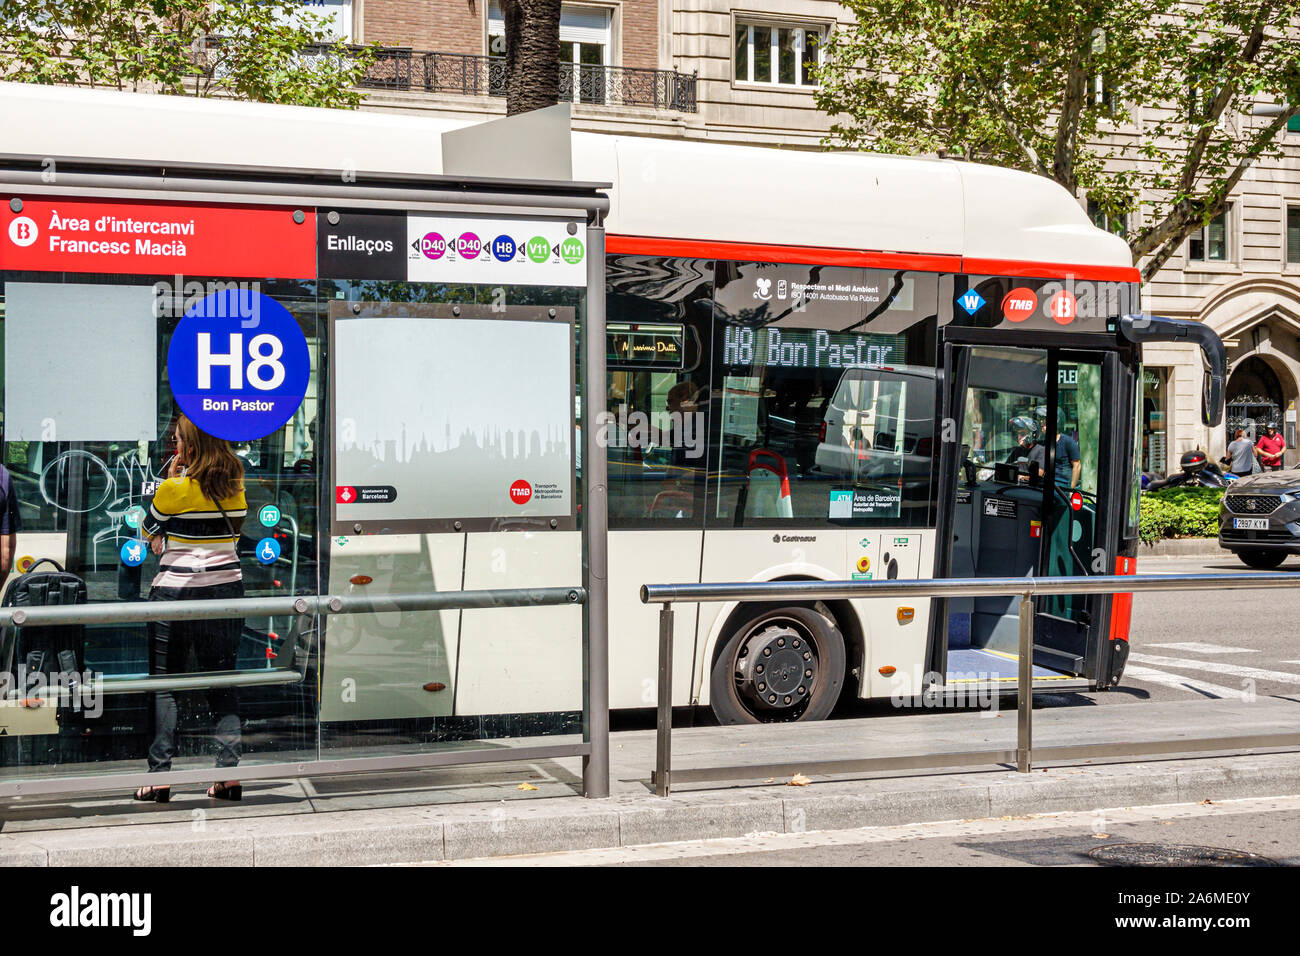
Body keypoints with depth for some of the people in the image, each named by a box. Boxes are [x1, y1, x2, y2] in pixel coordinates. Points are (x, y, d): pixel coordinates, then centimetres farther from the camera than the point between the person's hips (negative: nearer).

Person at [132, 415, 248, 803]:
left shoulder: (174, 488, -10)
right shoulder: (234, 486, 5)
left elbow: (147, 533, 5)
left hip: (176, 591, -4)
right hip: (226, 587, 5)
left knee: (164, 684, 5)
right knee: (223, 685, 9)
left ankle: (160, 775, 3)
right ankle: (229, 773, 4)